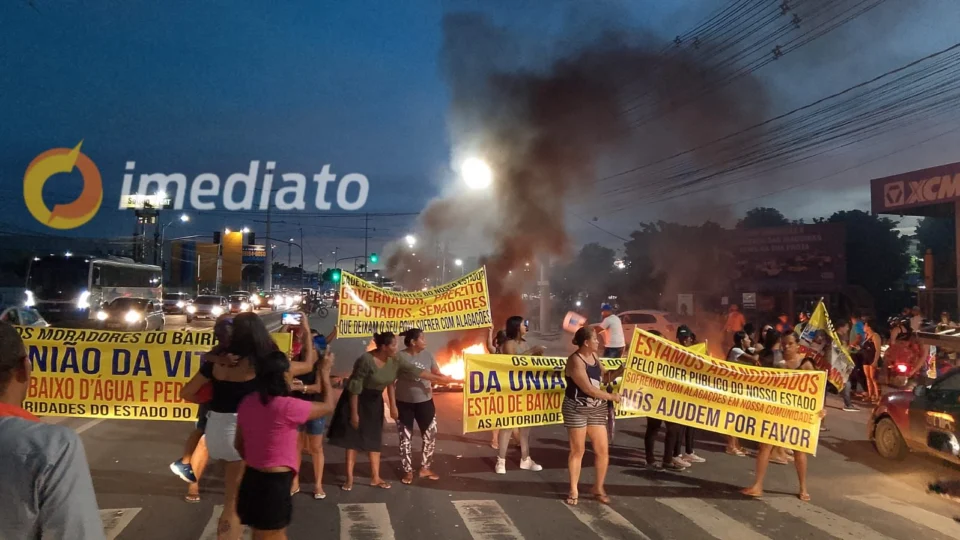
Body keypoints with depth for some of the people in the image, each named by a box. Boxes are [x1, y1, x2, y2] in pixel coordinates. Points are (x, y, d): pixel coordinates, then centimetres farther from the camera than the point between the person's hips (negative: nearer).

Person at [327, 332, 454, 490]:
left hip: (375, 402, 6)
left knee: (374, 440, 8)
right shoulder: (366, 360, -28)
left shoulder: (395, 360, -10)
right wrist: (354, 412, -20)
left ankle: (375, 477, 15)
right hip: (357, 400, -6)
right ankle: (349, 478, 9)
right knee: (353, 439, 0)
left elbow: (414, 370, -6)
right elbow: (354, 387, -23)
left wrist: (440, 379, -8)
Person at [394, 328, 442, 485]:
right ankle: (408, 471, 21)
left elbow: (437, 374, 5)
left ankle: (425, 468, 24)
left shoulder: (427, 355, -2)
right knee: (405, 438, 7)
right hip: (404, 403, -3)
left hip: (425, 402, 4)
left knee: (430, 435, 7)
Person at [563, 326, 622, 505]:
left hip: (597, 410, 7)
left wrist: (621, 369, 1)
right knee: (577, 450, 2)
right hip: (576, 410, -7)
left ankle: (598, 488, 20)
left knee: (603, 450, 4)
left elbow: (604, 376, 18)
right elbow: (588, 389, -21)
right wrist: (612, 397, -12)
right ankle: (573, 490, 16)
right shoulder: (575, 361, -18)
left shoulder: (594, 356, 7)